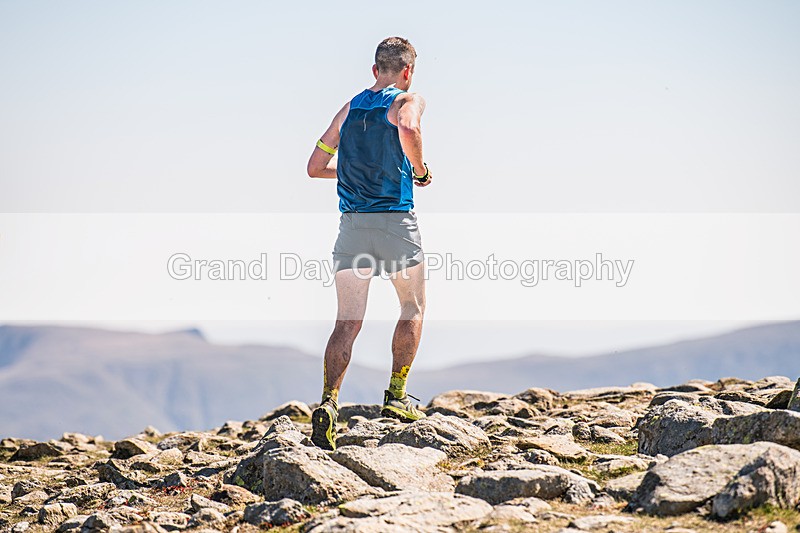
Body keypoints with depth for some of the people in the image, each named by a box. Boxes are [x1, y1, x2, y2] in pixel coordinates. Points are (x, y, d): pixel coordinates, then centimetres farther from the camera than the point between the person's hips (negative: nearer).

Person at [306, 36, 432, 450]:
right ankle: (396, 396, 14)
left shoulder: (349, 108, 16)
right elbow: (407, 129, -25)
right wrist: (420, 171, -8)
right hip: (395, 220, -4)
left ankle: (328, 402, -15)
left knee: (347, 323, 2)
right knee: (413, 309, 17)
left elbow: (315, 167, 15)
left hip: (351, 223, 4)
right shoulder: (408, 100, 0)